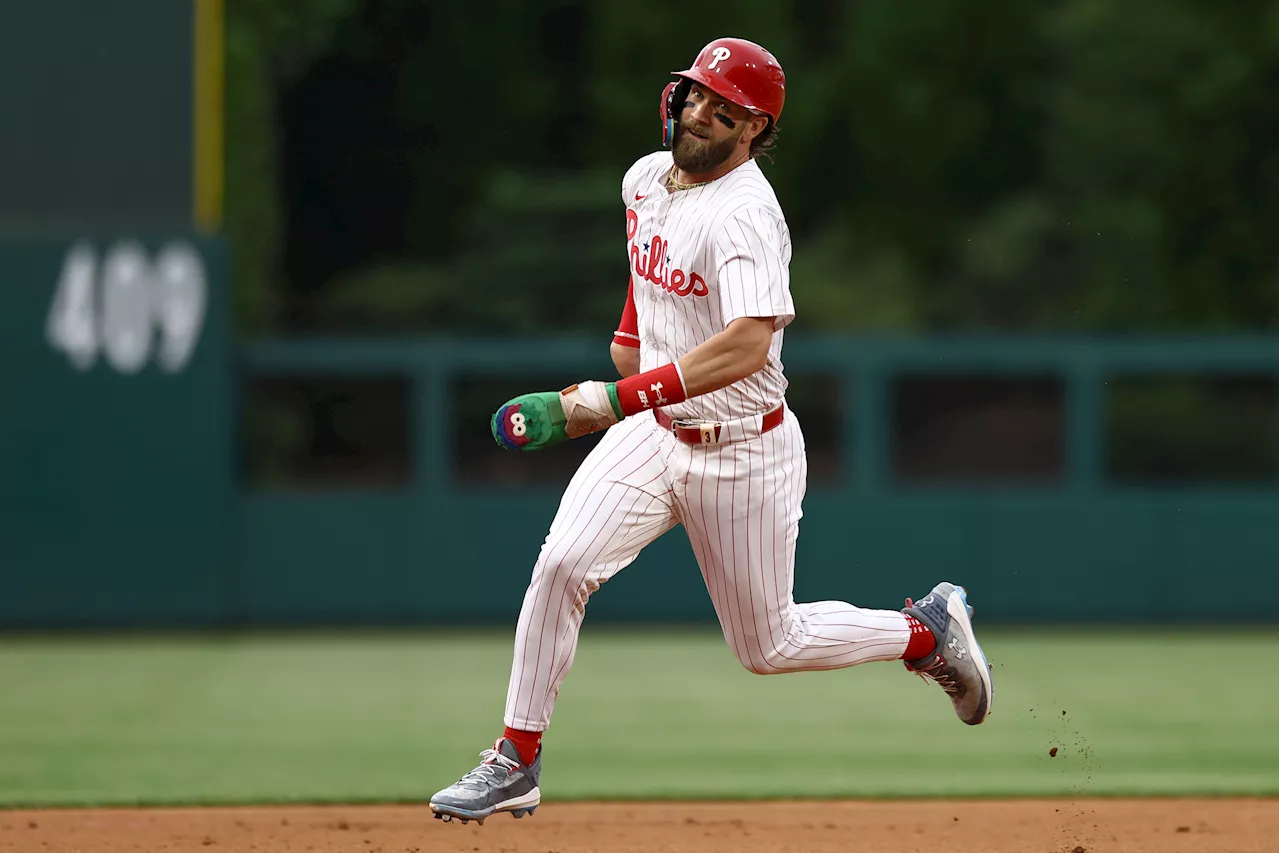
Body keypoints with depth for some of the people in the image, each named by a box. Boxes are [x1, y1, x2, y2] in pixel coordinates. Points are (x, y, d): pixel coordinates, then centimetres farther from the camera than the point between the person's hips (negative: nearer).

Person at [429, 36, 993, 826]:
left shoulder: (745, 213, -24)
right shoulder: (646, 179, 2)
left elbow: (749, 346, -39)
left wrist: (615, 398, -45)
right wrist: (625, 350, 25)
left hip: (744, 455, -6)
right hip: (653, 433, 6)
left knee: (769, 646, 7)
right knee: (562, 565, -17)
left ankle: (927, 629, 31)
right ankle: (517, 762, -9)